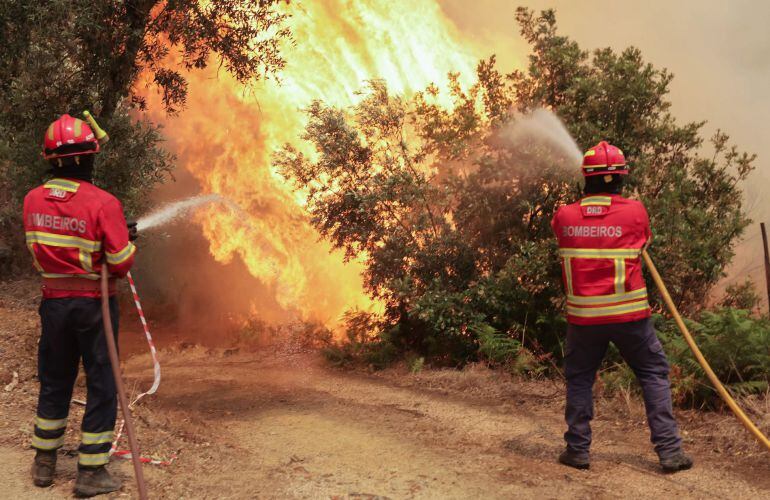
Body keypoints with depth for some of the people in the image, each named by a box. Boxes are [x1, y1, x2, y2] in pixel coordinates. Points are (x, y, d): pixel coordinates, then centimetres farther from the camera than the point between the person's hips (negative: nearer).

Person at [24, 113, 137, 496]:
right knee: (102, 385, 7)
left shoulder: (32, 201, -2)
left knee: (54, 382, 20)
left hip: (54, 302, 5)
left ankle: (44, 463, 30)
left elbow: (38, 255, 7)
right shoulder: (103, 203, -17)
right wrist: (129, 242, 3)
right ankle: (91, 472, 11)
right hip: (94, 303, -5)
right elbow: (121, 263, -16)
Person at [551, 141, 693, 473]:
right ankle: (669, 450, 7)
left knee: (579, 378, 16)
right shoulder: (635, 211, -7)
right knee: (654, 374, 11)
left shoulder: (564, 217, -4)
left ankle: (577, 449, 16)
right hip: (629, 314, -1)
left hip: (583, 316, 1)